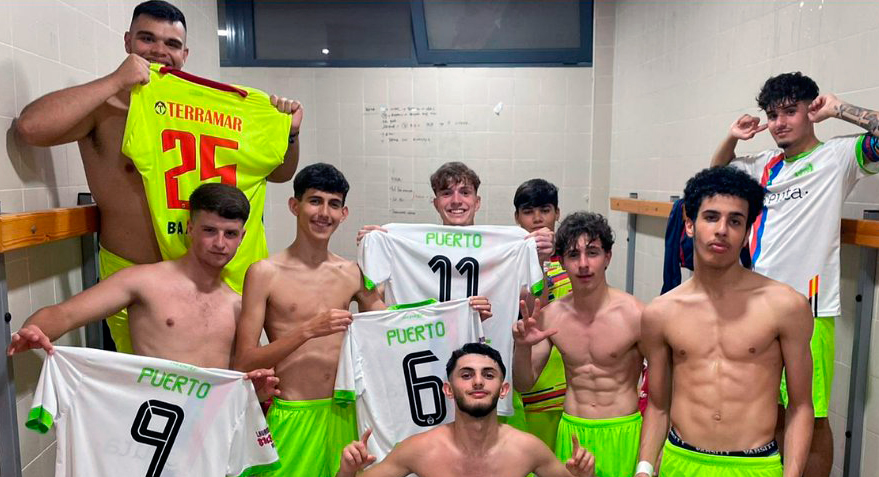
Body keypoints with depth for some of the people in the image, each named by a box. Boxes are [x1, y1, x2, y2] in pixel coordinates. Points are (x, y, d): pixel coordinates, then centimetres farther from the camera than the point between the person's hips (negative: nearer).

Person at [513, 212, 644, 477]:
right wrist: (522, 347, -17)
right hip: (571, 432, 3)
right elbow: (523, 384, 3)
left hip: (622, 434, -3)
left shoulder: (635, 315, -16)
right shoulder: (550, 316, -5)